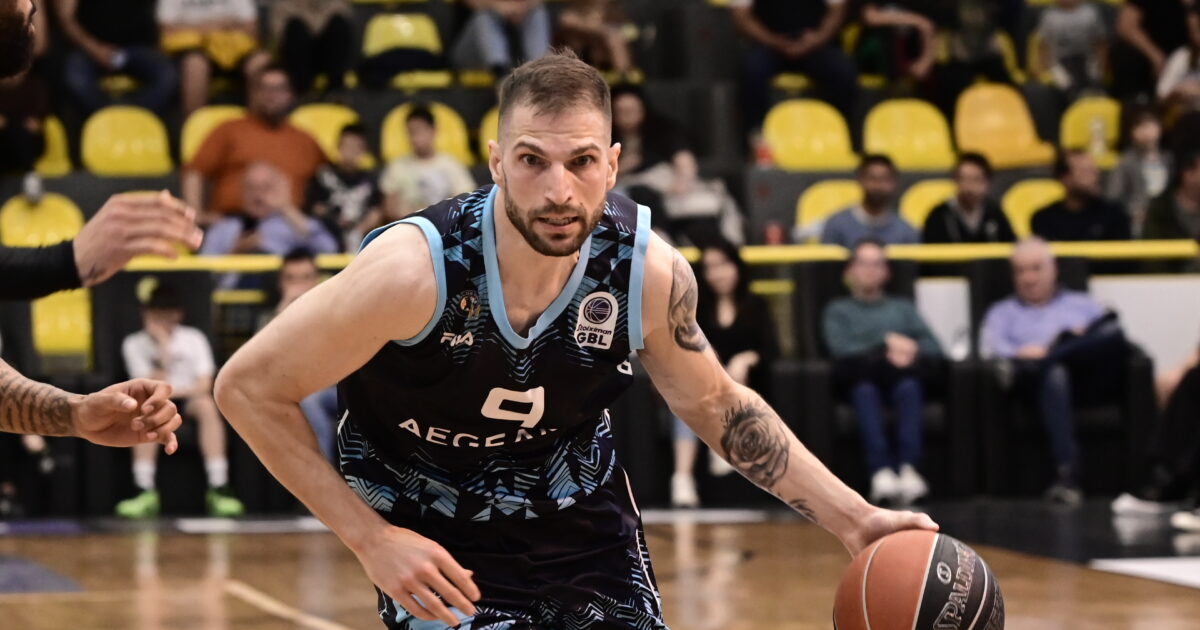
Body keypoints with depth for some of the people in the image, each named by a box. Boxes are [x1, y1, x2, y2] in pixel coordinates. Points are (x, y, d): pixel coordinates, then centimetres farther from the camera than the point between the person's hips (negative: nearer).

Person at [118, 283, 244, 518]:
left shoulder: (193, 339, 0)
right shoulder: (134, 344, -3)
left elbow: (204, 386, -9)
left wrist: (175, 391, -25)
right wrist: (163, 346, -21)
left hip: (187, 401, 1)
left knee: (207, 404, -33)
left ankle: (218, 488, -36)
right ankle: (145, 491, -38)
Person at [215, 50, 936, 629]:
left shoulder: (650, 271, -19)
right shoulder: (417, 269, -30)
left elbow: (716, 404, 2)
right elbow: (249, 386, -20)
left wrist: (853, 518, -3)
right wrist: (370, 539, -22)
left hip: (584, 517, 4)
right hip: (437, 540, -4)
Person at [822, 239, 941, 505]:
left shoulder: (903, 307, 33)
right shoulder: (838, 310, 26)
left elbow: (933, 347, 15)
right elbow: (840, 348, 4)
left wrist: (910, 351, -7)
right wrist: (886, 345, -4)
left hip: (903, 375, 2)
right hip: (861, 376, -2)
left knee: (909, 387, -38)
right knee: (865, 390, -41)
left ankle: (908, 468, -55)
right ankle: (880, 470, -56)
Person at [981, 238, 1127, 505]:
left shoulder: (1081, 304, 36)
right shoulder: (1002, 312, 32)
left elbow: (1110, 333, 19)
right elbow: (992, 346, 10)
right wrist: (1019, 352, -12)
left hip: (1086, 374, 2)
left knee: (1114, 333, -31)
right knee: (1054, 374, -42)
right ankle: (1066, 474, -55)